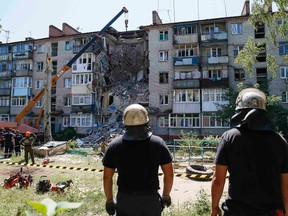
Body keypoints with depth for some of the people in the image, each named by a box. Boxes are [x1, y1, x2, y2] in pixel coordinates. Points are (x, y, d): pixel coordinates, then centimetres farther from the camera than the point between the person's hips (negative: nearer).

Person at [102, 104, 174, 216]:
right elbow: (169, 174, -4)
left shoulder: (115, 145, -10)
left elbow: (107, 177, -5)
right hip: (150, 200, 0)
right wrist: (166, 195, 11)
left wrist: (109, 200, 9)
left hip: (124, 200, 1)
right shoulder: (158, 143, -11)